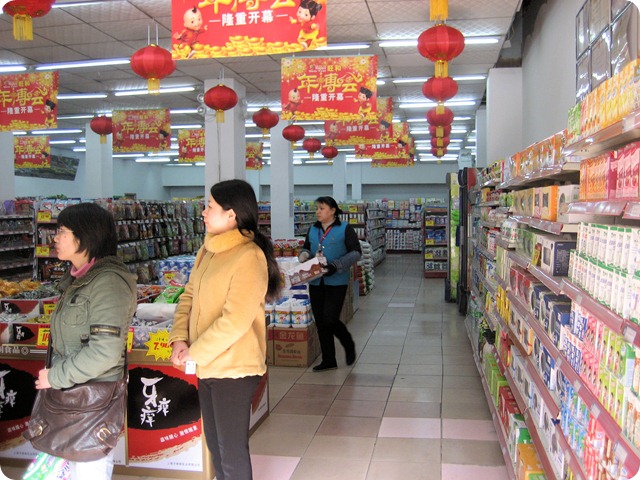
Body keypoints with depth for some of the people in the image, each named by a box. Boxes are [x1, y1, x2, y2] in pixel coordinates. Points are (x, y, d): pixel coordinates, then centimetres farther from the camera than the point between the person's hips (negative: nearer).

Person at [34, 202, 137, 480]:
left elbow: (105, 352, -25)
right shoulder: (76, 278, 9)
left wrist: (55, 377, -17)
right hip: (70, 394, 9)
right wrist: (54, 374, 9)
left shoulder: (108, 282, -20)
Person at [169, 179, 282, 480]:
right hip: (207, 366, 8)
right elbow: (189, 296, 11)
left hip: (234, 368, -8)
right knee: (215, 444, 22)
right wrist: (179, 339, -3)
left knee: (232, 452, 6)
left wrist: (195, 352, -16)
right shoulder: (208, 251, 8)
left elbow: (236, 320, -24)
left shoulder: (248, 257, -19)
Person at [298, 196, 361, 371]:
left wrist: (336, 266, -18)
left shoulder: (345, 229, -5)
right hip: (316, 282, 6)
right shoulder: (312, 230, 11)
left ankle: (349, 345, 20)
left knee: (330, 319, -10)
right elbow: (306, 249, 21)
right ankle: (328, 360, 19)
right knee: (320, 322, 7)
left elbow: (356, 252, -8)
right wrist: (304, 255, -4)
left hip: (336, 282, -5)